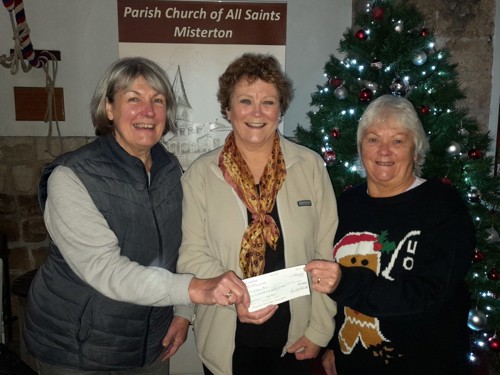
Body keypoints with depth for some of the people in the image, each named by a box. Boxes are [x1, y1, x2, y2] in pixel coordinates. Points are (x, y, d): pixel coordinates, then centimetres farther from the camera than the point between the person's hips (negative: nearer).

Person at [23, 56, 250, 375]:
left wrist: (183, 312, -1)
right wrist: (195, 289, -39)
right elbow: (104, 269, -29)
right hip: (76, 349, -4)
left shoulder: (170, 169, -2)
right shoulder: (70, 178, -20)